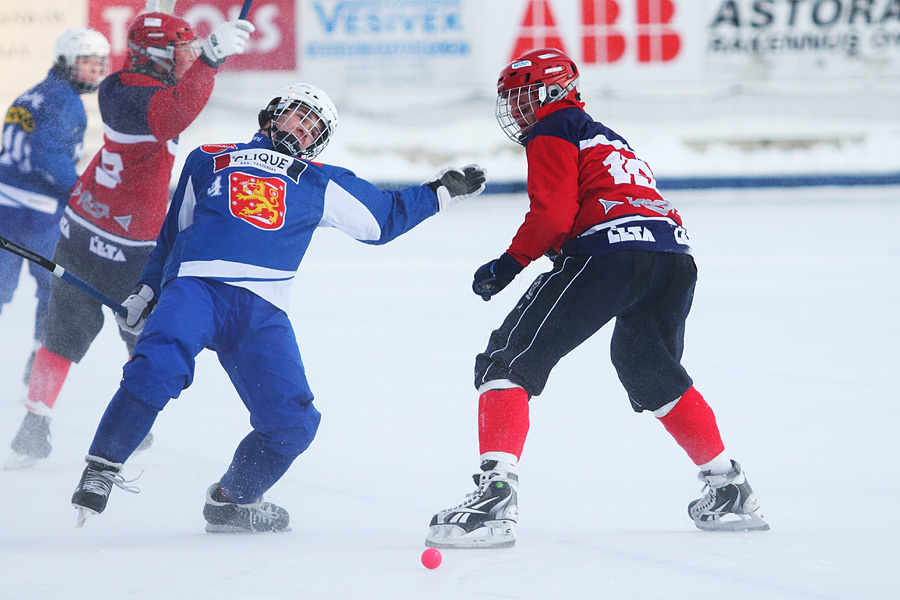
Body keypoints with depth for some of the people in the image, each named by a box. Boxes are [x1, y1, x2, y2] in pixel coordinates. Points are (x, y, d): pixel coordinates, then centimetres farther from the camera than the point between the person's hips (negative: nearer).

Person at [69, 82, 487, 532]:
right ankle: (102, 467, -18)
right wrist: (146, 292, 21)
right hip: (195, 287, -3)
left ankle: (231, 500, 17)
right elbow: (173, 234, 28)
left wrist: (441, 192, 26)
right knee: (158, 366, -33)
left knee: (292, 422, -10)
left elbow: (384, 217, 32)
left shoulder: (319, 184, 28)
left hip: (261, 314, 3)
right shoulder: (209, 160, 24)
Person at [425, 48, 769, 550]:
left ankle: (497, 494, -21)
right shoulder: (604, 136, 36)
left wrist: (509, 265, 4)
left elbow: (553, 213, -4)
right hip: (675, 254, 8)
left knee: (510, 359, -5)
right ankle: (730, 492, 30)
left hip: (610, 250, -8)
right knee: (653, 371, 31)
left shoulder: (551, 134, 9)